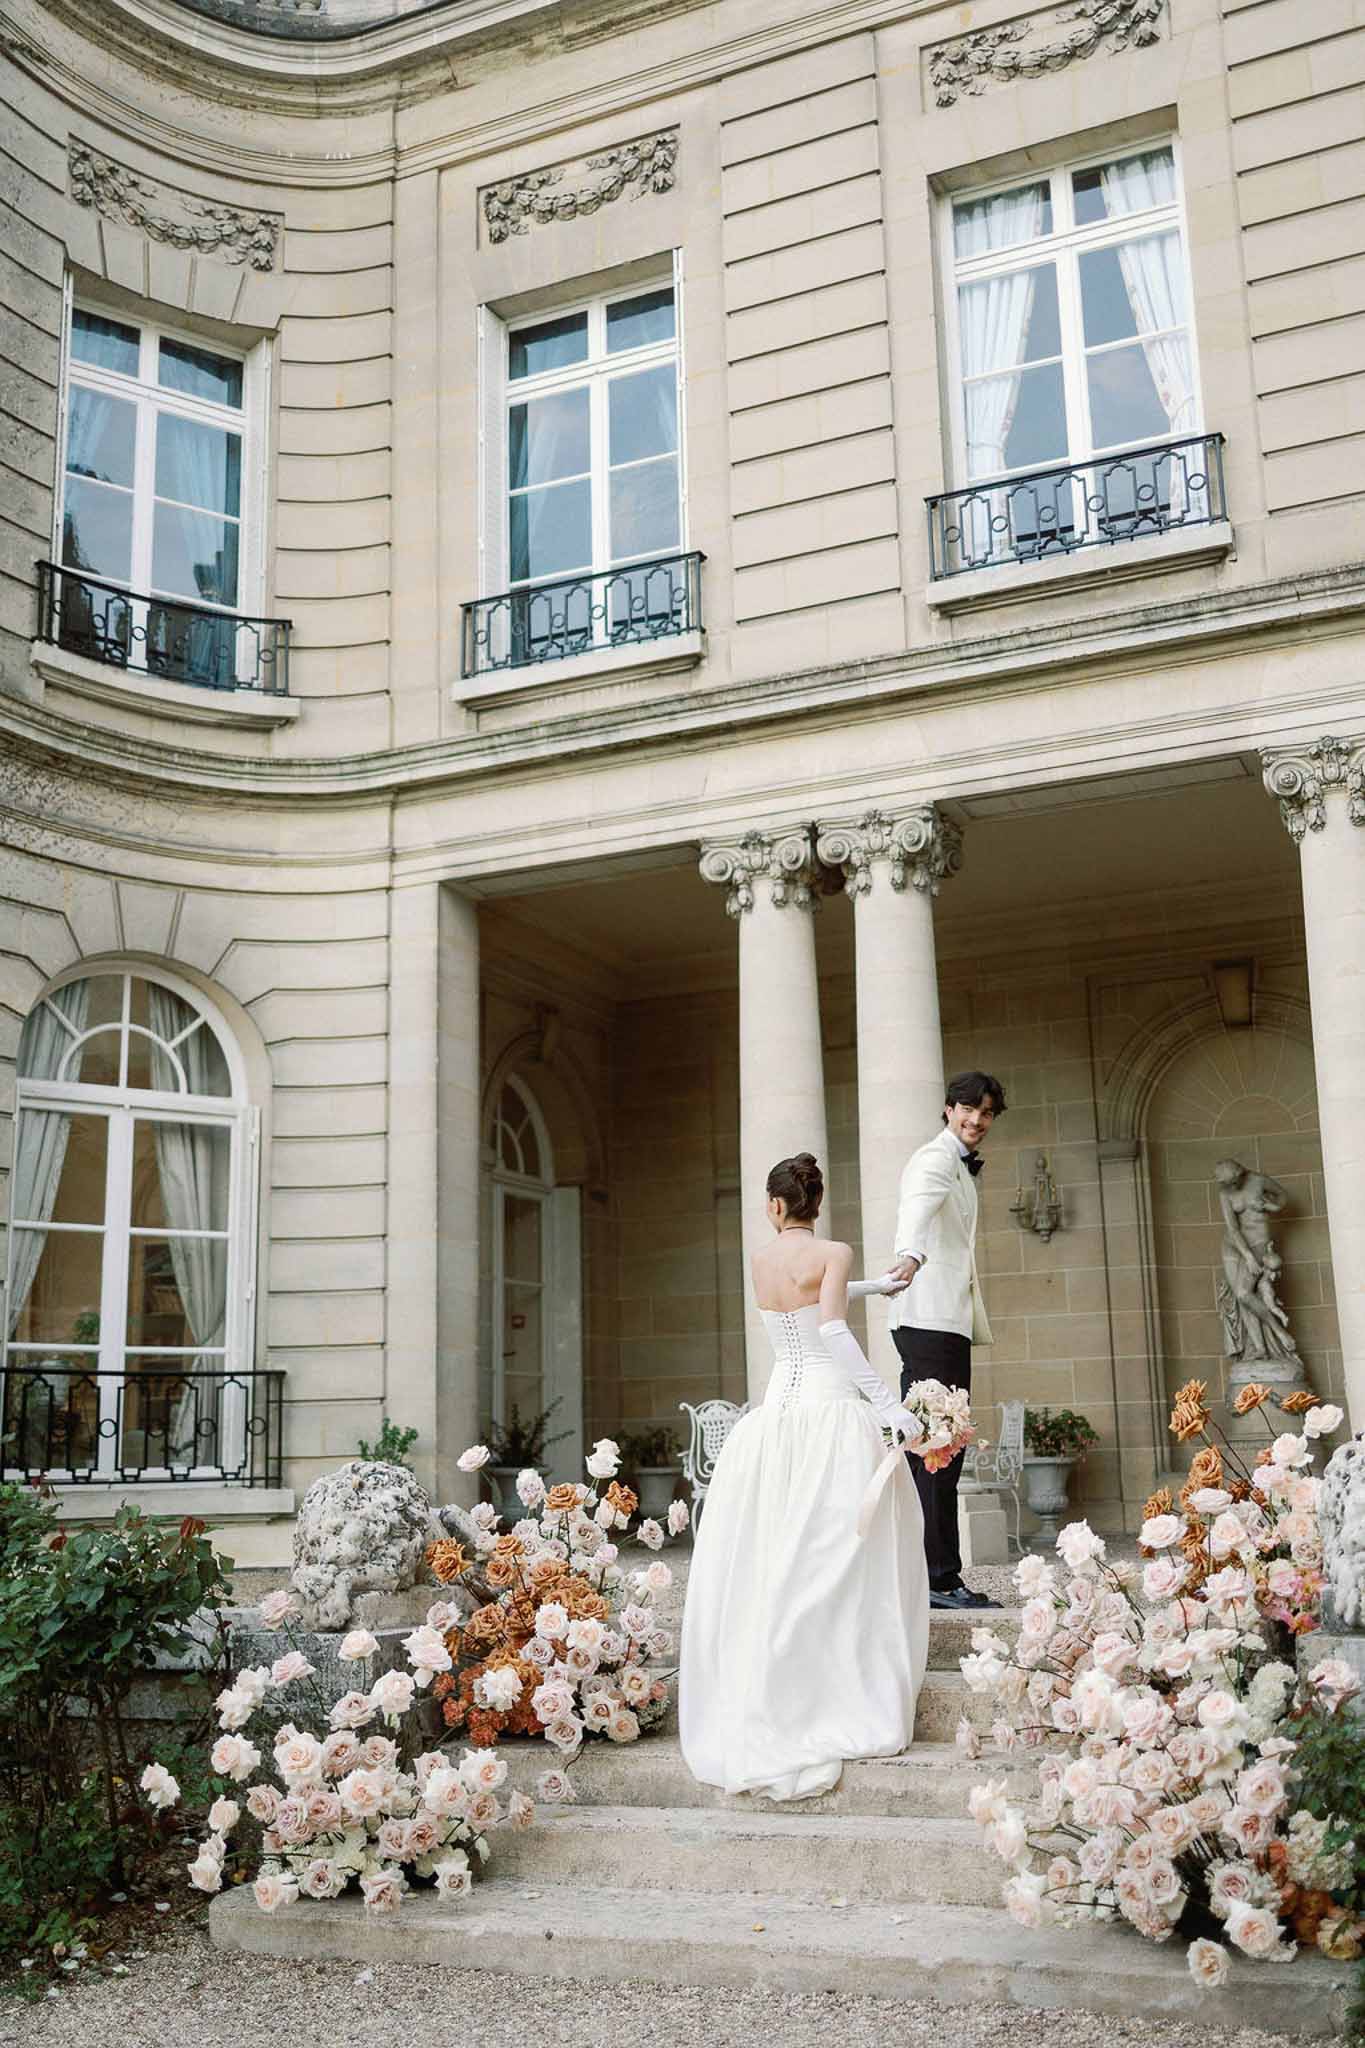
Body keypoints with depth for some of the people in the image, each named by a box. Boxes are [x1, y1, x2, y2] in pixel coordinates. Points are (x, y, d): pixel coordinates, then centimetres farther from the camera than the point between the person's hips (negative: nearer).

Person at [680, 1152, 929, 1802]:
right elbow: (832, 1329, -19)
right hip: (832, 1413, -4)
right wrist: (887, 1403, -20)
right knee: (842, 1563, 1)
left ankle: (763, 1707, 5)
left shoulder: (760, 1261, 11)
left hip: (777, 1412, 5)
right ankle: (853, 1705, 3)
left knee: (767, 1565, 5)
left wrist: (876, 1285, 44)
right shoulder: (834, 1254, -5)